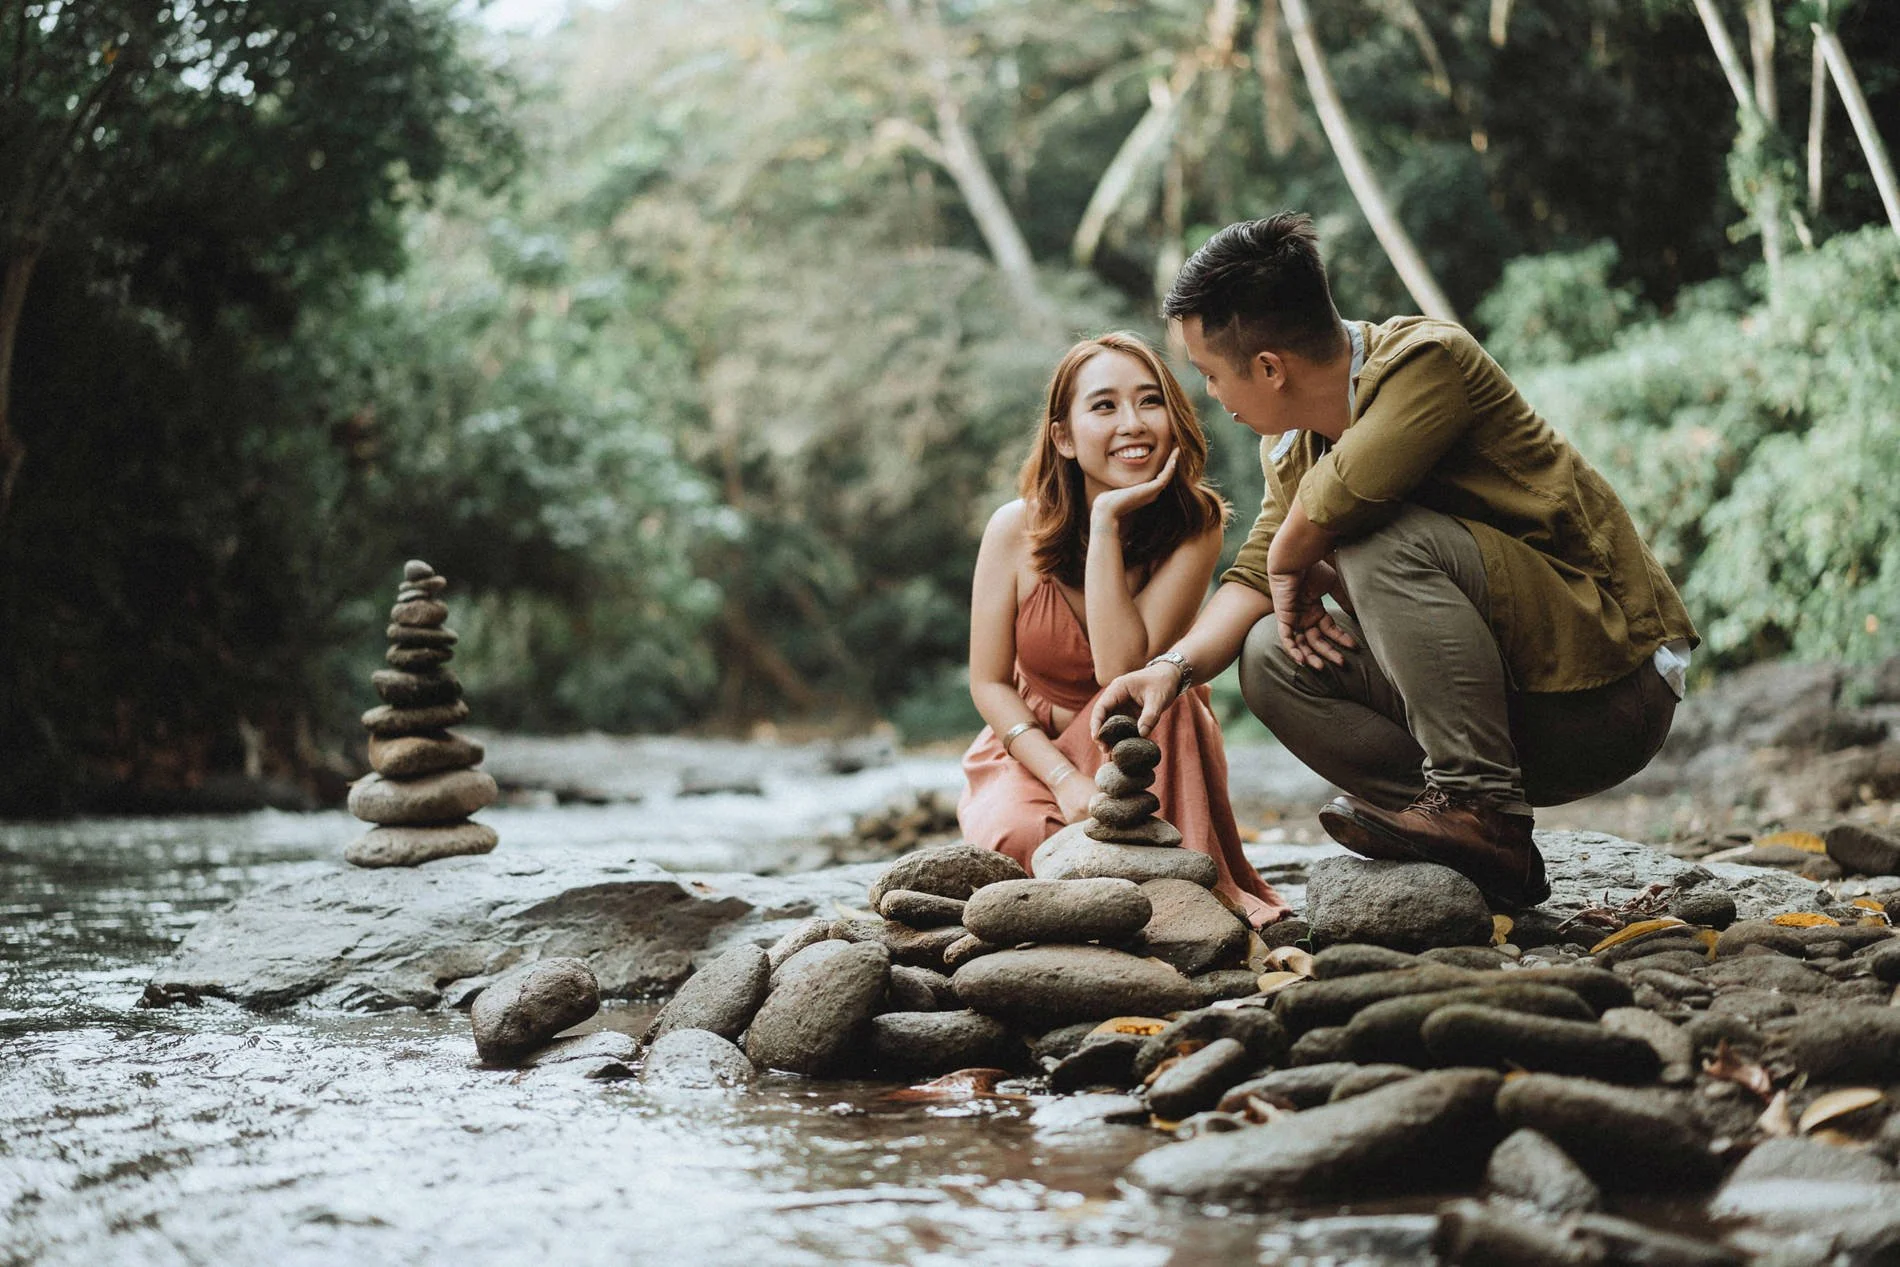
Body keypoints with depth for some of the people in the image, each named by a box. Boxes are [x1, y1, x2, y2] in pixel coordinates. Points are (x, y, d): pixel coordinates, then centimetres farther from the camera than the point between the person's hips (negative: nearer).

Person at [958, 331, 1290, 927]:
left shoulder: (1194, 526, -17)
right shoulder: (1016, 530, -14)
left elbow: (1122, 671, -29)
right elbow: (989, 682, -8)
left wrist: (1107, 523, -30)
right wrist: (1066, 780, -24)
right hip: (1033, 745, 1)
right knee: (1014, 838, -32)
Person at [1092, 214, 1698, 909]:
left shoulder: (1428, 358, -18)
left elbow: (1335, 500, -33)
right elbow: (1258, 575, 10)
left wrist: (1293, 569, -13)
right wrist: (1176, 664, -7)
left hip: (1608, 687, -8)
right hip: (1510, 695, 8)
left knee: (1386, 541, -27)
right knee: (1269, 657, -2)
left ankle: (1481, 805, -22)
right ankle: (1464, 834, -9)